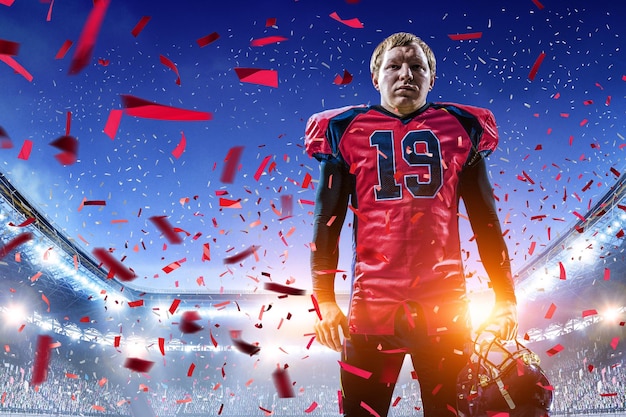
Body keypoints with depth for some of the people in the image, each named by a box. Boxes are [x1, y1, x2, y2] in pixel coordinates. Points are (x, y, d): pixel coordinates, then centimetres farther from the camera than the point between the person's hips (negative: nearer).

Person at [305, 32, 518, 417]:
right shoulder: (346, 130, 6)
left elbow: (486, 221, 12)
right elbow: (327, 220, 5)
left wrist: (505, 296, 8)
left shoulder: (461, 129, 9)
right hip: (371, 303, 0)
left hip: (445, 304, 1)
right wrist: (324, 298, -1)